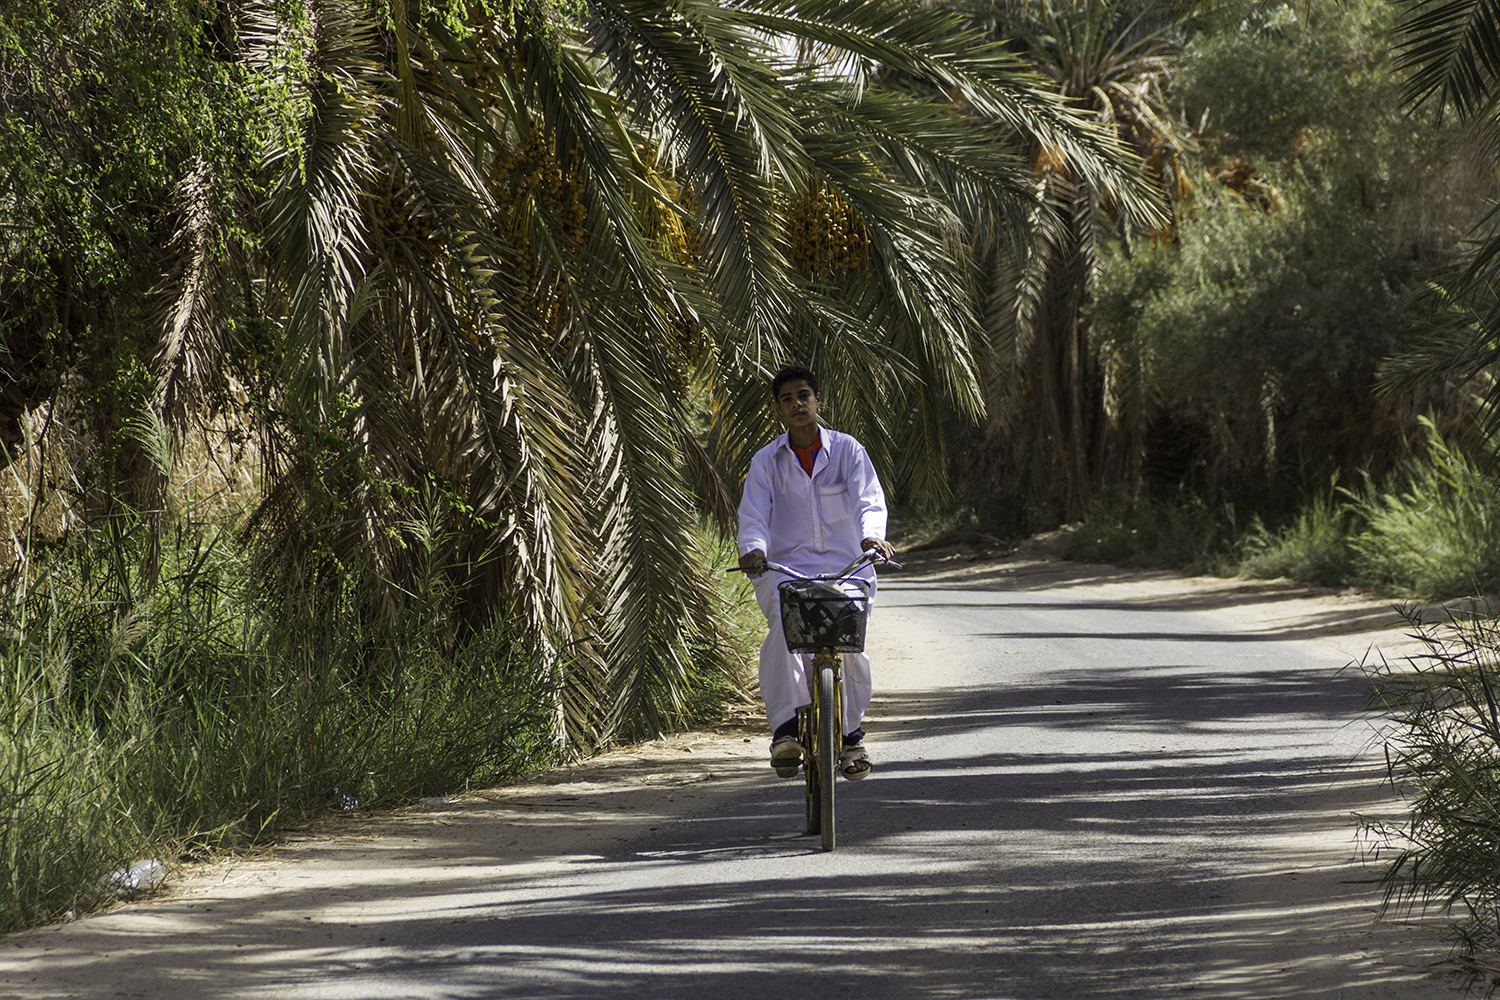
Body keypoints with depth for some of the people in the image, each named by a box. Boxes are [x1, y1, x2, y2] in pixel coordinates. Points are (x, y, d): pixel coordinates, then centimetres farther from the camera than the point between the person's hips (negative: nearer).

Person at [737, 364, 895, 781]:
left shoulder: (847, 450, 5)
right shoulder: (766, 461, 8)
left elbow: (869, 499, -9)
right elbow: (753, 515, -4)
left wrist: (872, 536, -32)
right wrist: (753, 549, -27)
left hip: (845, 567, 0)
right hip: (786, 568, 0)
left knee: (849, 644, -20)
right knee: (785, 626, -32)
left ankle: (851, 732, 5)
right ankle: (786, 727, -34)